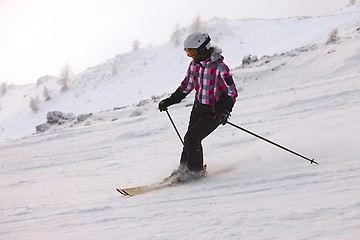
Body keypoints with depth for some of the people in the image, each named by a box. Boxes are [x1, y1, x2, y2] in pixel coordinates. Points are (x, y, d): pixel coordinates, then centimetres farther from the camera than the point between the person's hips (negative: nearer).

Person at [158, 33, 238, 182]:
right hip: (198, 108, 7)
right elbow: (186, 87, 16)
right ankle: (185, 166, 31)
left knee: (192, 138, -14)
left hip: (214, 112, -7)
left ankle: (196, 169, 3)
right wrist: (169, 101, 13)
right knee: (191, 138, 11)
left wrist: (224, 111, -32)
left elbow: (232, 92, -19)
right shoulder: (194, 65, 2)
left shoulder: (219, 67, -21)